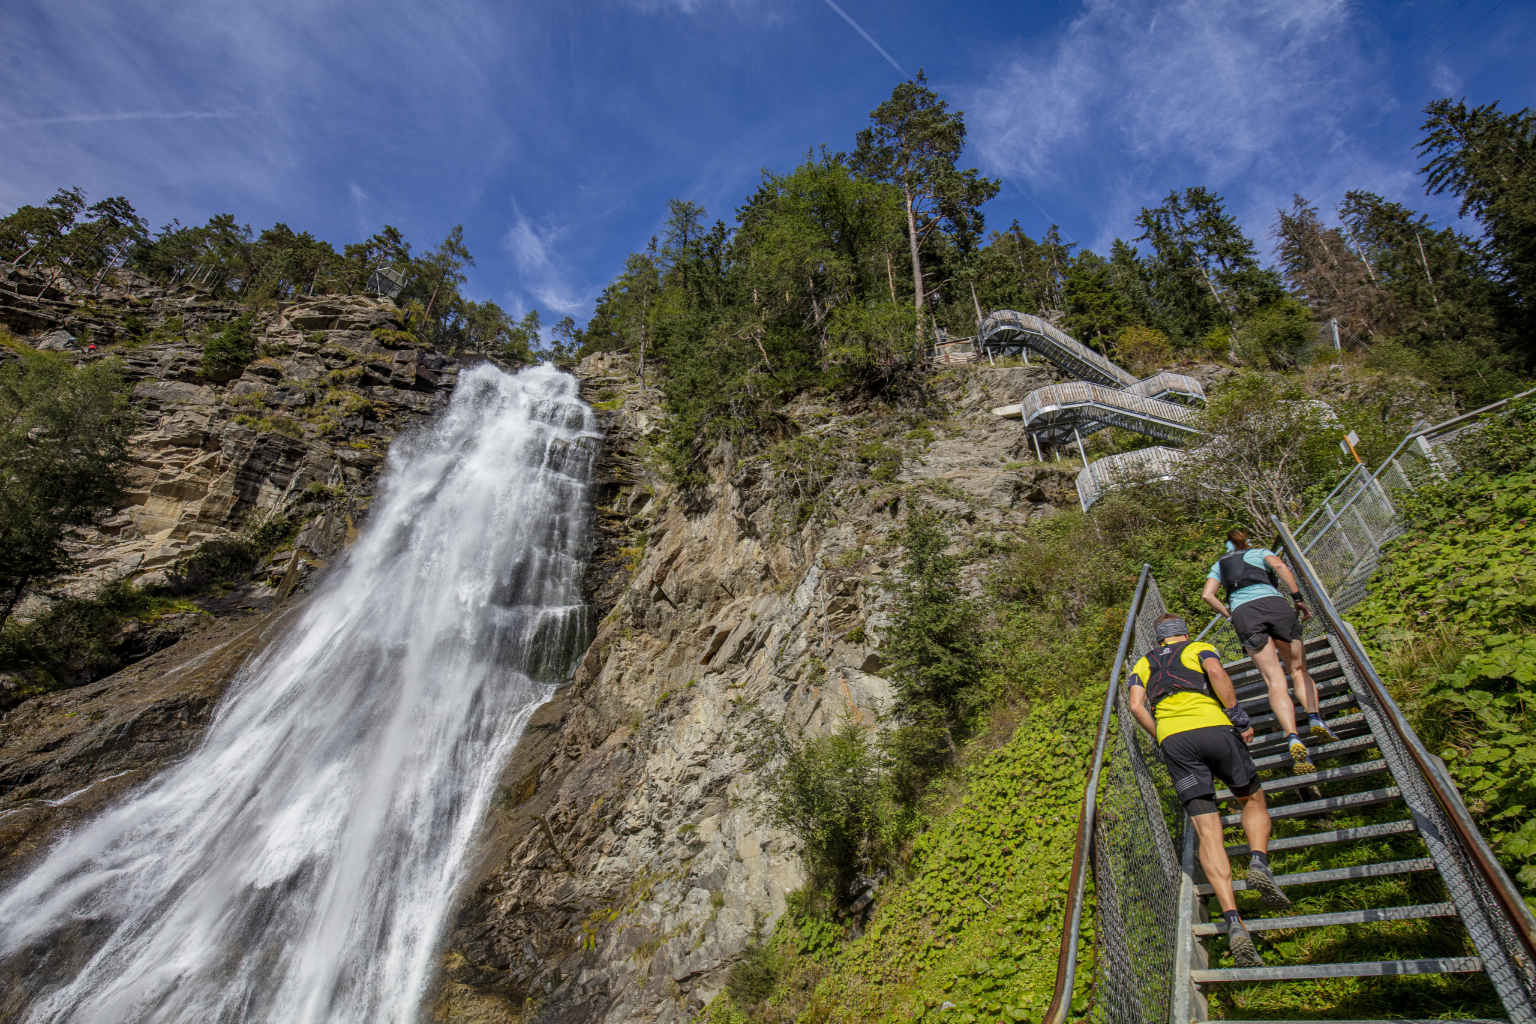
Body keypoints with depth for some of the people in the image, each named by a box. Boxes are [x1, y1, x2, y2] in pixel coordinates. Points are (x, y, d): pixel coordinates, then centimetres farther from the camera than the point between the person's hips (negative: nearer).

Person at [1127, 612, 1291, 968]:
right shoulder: (1200, 648, 20)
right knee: (1253, 801, 21)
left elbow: (1137, 706, 10)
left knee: (1207, 830, -1)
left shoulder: (1142, 664, 26)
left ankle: (1233, 922, -16)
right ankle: (1258, 862, -7)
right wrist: (1239, 717, 0)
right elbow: (1216, 672, -3)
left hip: (1172, 738, 2)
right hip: (1213, 726, -1)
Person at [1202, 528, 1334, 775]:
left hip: (1242, 613, 1)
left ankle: (1293, 738, -27)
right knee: (1298, 669, 12)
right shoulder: (1260, 552, 26)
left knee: (1274, 680, -7)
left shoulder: (1219, 565, 29)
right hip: (1274, 604, 0)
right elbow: (1279, 566, 3)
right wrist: (1298, 599, 2)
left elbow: (1207, 595, 13)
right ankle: (1314, 716, -14)